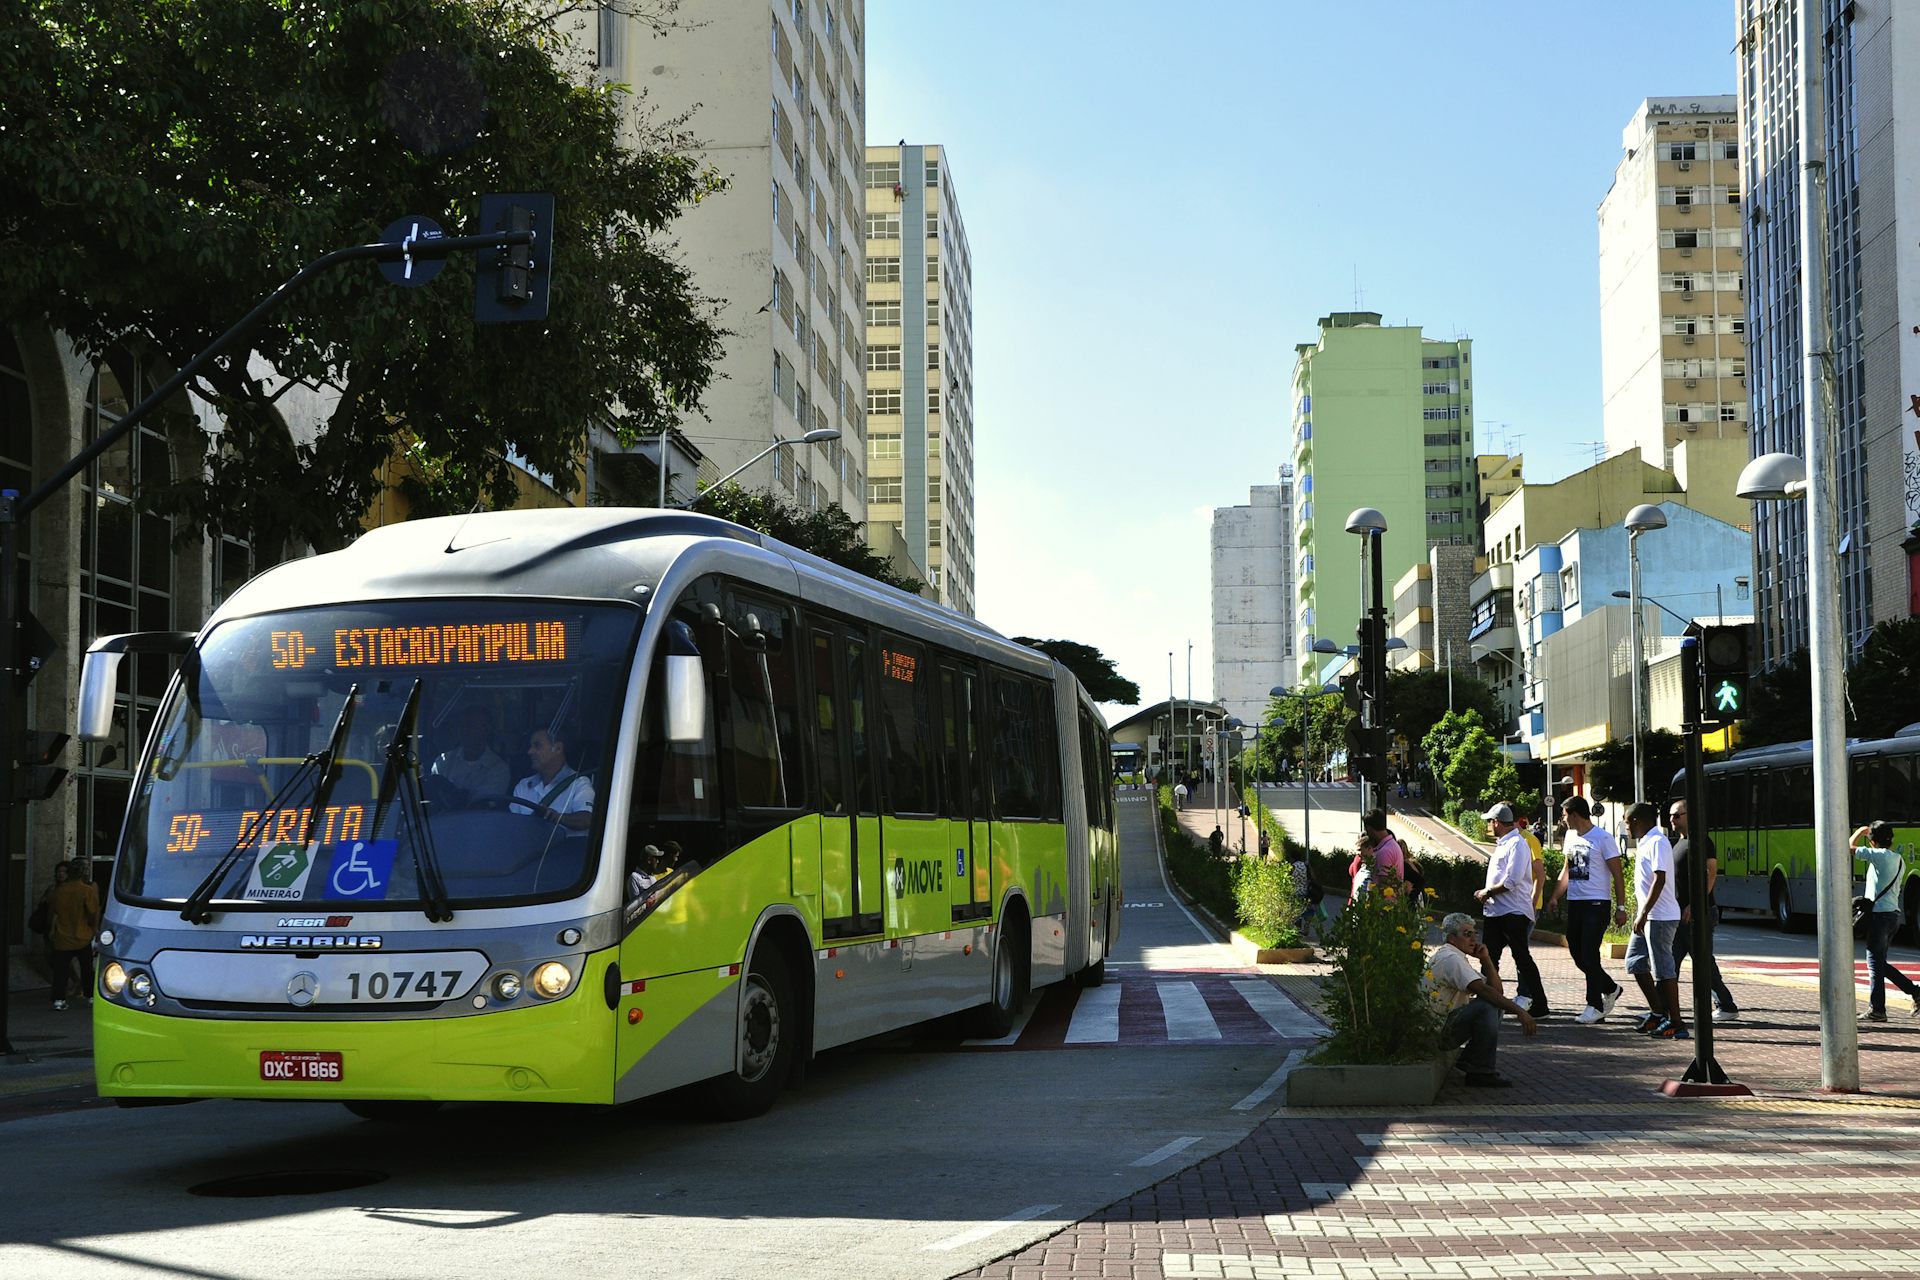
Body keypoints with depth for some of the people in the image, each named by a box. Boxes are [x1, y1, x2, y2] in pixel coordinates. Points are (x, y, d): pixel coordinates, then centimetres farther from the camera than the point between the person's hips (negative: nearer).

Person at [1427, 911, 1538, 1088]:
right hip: (1438, 1032, -11)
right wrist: (1520, 1012, -30)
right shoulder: (1451, 959, -16)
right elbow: (1483, 990, -28)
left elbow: (1496, 990, 12)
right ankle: (1480, 1072, -19)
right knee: (1487, 1006, -25)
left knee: (1495, 1001, 14)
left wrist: (1485, 959, 0)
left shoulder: (1456, 958, 17)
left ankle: (1468, 1059, 8)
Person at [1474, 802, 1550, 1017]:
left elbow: (1511, 880, -23)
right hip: (1496, 911, 10)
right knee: (1488, 957, 10)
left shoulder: (1517, 844, -14)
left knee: (1523, 959, -4)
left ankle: (1539, 1005, 2)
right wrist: (1485, 894, 6)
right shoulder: (1502, 844, 17)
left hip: (1514, 912, -10)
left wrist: (1487, 892, -12)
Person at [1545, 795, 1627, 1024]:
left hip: (1597, 904, -8)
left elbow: (1617, 874, -8)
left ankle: (1595, 1005, -1)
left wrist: (1621, 907, -12)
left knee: (1589, 955, -10)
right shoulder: (1570, 836, 13)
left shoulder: (1603, 838, -9)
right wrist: (1555, 897, 14)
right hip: (1574, 903, 8)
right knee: (1578, 956, 9)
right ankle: (1611, 989, 29)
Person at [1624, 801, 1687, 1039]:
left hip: (1660, 917, -11)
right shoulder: (1645, 843, 16)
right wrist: (1641, 914, 22)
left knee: (1663, 969, -7)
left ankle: (1676, 1024, -3)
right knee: (1635, 962, 15)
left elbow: (1659, 880, -22)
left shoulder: (1657, 843, -15)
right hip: (1648, 917, 11)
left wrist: (1643, 914, -24)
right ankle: (1658, 1012, 22)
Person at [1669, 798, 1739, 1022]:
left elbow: (1711, 873, -19)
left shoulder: (1700, 841, -11)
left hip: (1697, 914, -9)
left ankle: (1727, 1007, 9)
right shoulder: (1680, 843, 18)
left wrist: (1694, 905, -24)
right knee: (1669, 961, 3)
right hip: (1678, 914, 9)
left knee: (1704, 963, -2)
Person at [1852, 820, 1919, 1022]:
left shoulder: (1880, 855, -14)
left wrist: (1861, 831, 7)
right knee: (1880, 963, 17)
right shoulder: (1899, 860, 12)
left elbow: (1850, 847, -9)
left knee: (1875, 963, -1)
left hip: (1879, 914, -9)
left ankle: (1877, 1010, 3)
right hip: (1894, 914, 9)